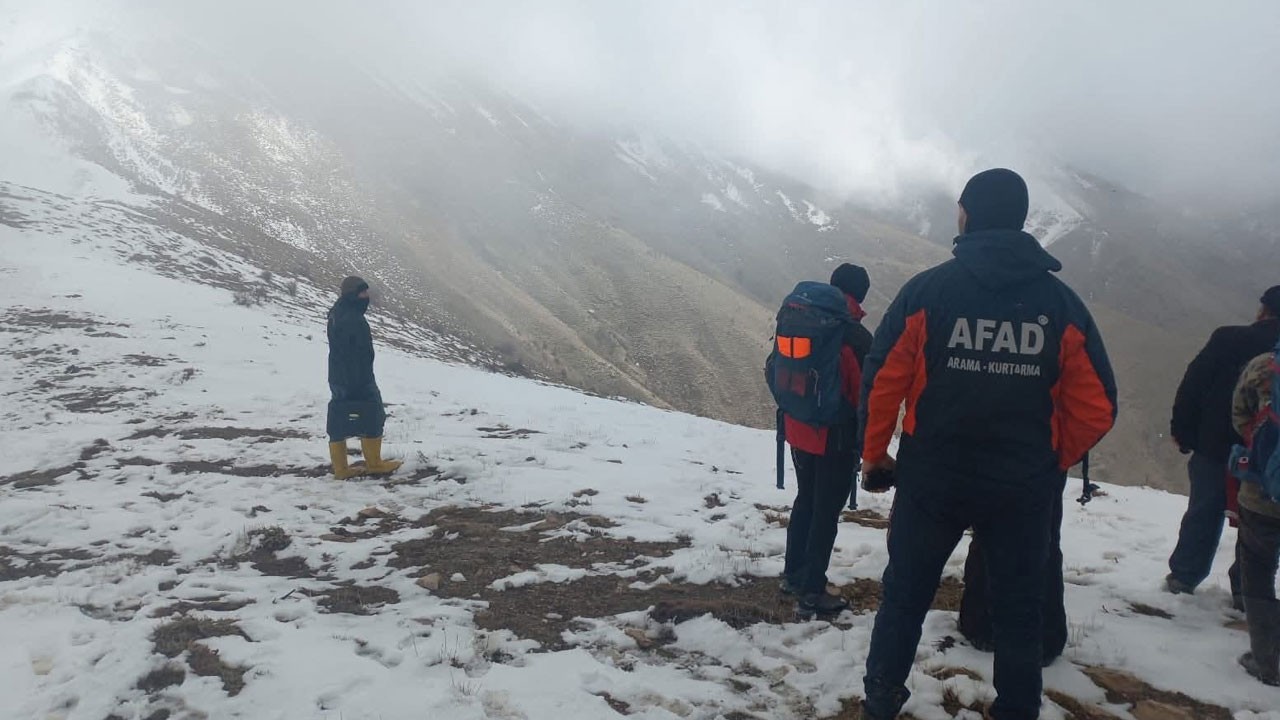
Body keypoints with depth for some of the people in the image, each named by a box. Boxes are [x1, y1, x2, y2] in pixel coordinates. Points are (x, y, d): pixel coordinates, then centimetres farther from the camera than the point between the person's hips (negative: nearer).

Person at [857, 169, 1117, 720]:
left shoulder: (927, 289, -9)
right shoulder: (1060, 301, -3)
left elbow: (881, 381, -11)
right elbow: (1096, 407, -1)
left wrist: (874, 454, 4)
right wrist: (1053, 463, 15)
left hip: (932, 477, -1)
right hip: (1025, 488, 1)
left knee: (904, 596, 16)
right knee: (1019, 610, 18)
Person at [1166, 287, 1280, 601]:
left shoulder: (1228, 339, -10)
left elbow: (1192, 386, -10)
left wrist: (1182, 431, -2)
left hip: (1215, 447, -1)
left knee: (1203, 515, 13)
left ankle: (1183, 577, 19)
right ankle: (1247, 589, 16)